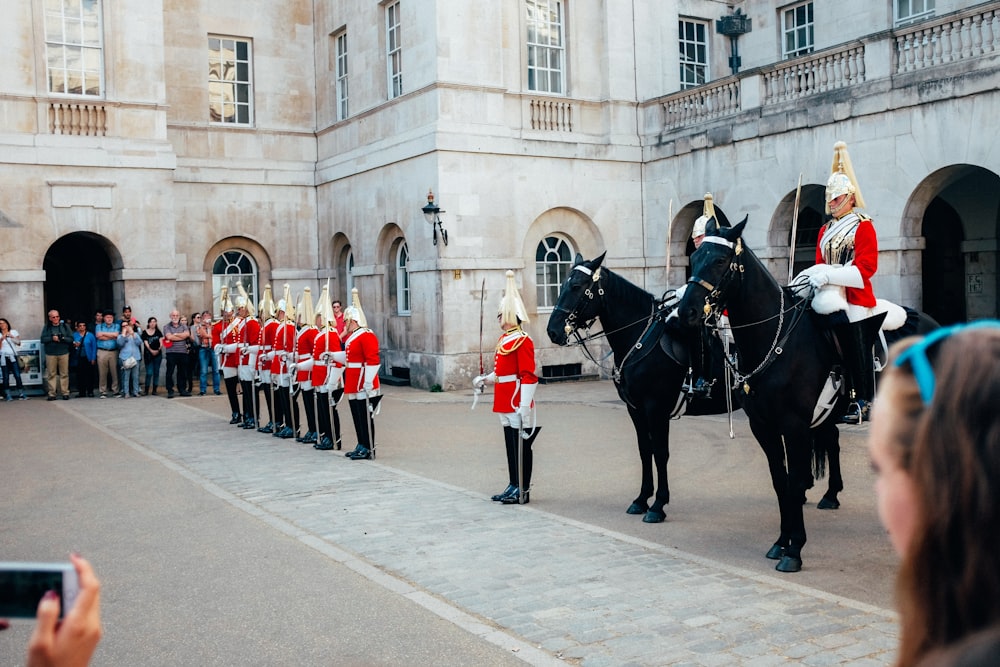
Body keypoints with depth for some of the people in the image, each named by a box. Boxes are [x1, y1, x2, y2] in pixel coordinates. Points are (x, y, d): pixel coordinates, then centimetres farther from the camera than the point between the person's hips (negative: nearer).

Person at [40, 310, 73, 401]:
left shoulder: (65, 326, 8)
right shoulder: (46, 327, 9)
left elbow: (71, 339, 3)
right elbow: (42, 339, 0)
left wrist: (62, 338, -13)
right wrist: (52, 338, -13)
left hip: (63, 353, 0)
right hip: (50, 354, 0)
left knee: (64, 374, -1)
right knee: (51, 374, 0)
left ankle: (65, 393, 4)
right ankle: (51, 394, 4)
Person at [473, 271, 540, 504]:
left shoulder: (522, 341, -15)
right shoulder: (504, 339, 14)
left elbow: (528, 377, -20)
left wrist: (524, 407, -24)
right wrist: (484, 379, 5)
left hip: (517, 405, -9)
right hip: (505, 404, 9)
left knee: (522, 445, -1)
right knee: (511, 445, 14)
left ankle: (523, 490, 6)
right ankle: (513, 485, 23)